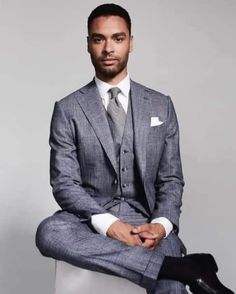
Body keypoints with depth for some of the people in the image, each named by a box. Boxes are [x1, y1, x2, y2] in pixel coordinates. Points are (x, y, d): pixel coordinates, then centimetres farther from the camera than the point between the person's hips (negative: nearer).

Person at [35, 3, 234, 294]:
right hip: (90, 218, 2)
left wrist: (162, 224, -13)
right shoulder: (68, 110, 2)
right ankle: (182, 267, -32)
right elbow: (64, 183, -4)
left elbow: (171, 179, 7)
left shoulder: (161, 106, 8)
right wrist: (106, 222, -21)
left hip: (146, 220, -2)